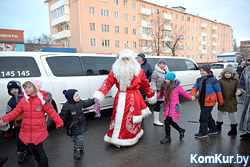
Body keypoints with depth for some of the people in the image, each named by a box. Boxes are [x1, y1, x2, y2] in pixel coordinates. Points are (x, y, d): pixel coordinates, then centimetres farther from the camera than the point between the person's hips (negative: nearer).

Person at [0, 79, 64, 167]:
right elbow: (15, 112, 4)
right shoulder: (23, 100, 1)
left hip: (39, 131, -5)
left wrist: (59, 123, -5)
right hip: (27, 132, 5)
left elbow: (52, 112, -8)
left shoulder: (42, 100, -12)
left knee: (38, 149, -2)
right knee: (33, 149, 17)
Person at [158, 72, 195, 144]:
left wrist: (191, 98, 18)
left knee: (167, 121, -6)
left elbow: (183, 93, 5)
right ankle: (181, 130, 40)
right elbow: (161, 94, 11)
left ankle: (168, 137, 14)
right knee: (170, 121, 13)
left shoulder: (177, 86, -9)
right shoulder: (164, 86, 3)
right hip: (167, 107, 6)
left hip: (174, 107, -6)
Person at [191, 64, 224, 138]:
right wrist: (193, 95, -17)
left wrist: (220, 101, 1)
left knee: (203, 117, -5)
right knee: (208, 116, 19)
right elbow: (195, 87, 3)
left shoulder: (213, 80, -9)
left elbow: (218, 91, -3)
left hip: (209, 101, -7)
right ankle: (213, 129, 36)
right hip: (202, 101, 7)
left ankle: (203, 133, 6)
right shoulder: (199, 80, 9)